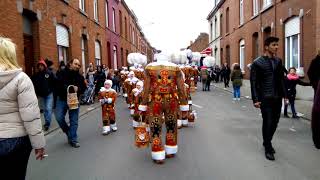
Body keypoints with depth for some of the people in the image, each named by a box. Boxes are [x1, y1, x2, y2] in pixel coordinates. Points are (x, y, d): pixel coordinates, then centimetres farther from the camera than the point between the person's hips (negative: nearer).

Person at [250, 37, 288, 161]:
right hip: (265, 98, -5)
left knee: (275, 122, 12)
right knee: (267, 122, 0)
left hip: (277, 98, 5)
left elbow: (281, 79, 14)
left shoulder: (278, 61, 10)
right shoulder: (257, 63, -7)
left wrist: (285, 95, 9)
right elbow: (254, 82, -8)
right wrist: (255, 99, -13)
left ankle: (267, 142, 35)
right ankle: (268, 149, 15)